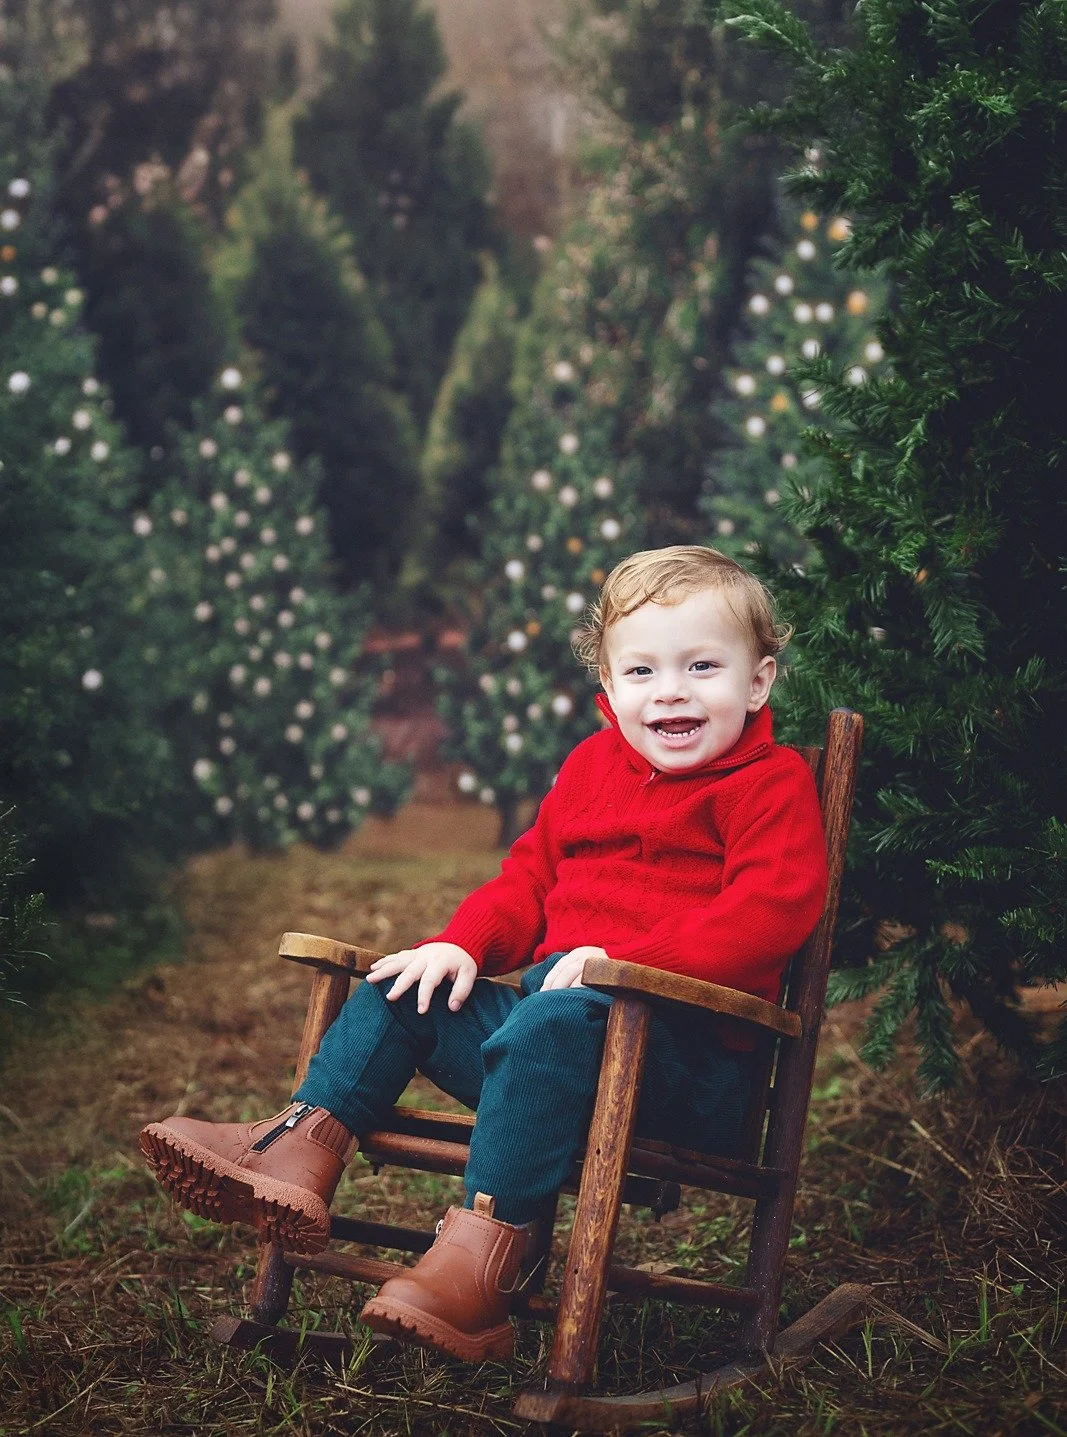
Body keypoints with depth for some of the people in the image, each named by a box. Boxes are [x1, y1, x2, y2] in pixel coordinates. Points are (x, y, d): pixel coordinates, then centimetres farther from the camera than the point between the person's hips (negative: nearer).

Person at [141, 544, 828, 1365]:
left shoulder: (772, 785, -6)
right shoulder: (593, 766, 17)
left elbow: (772, 910, -20)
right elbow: (532, 873, 24)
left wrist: (628, 960, -28)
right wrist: (464, 944, 4)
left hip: (694, 1058, -8)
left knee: (555, 1022, -37)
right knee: (401, 992, 5)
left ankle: (477, 1263, -42)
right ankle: (302, 1152, -8)